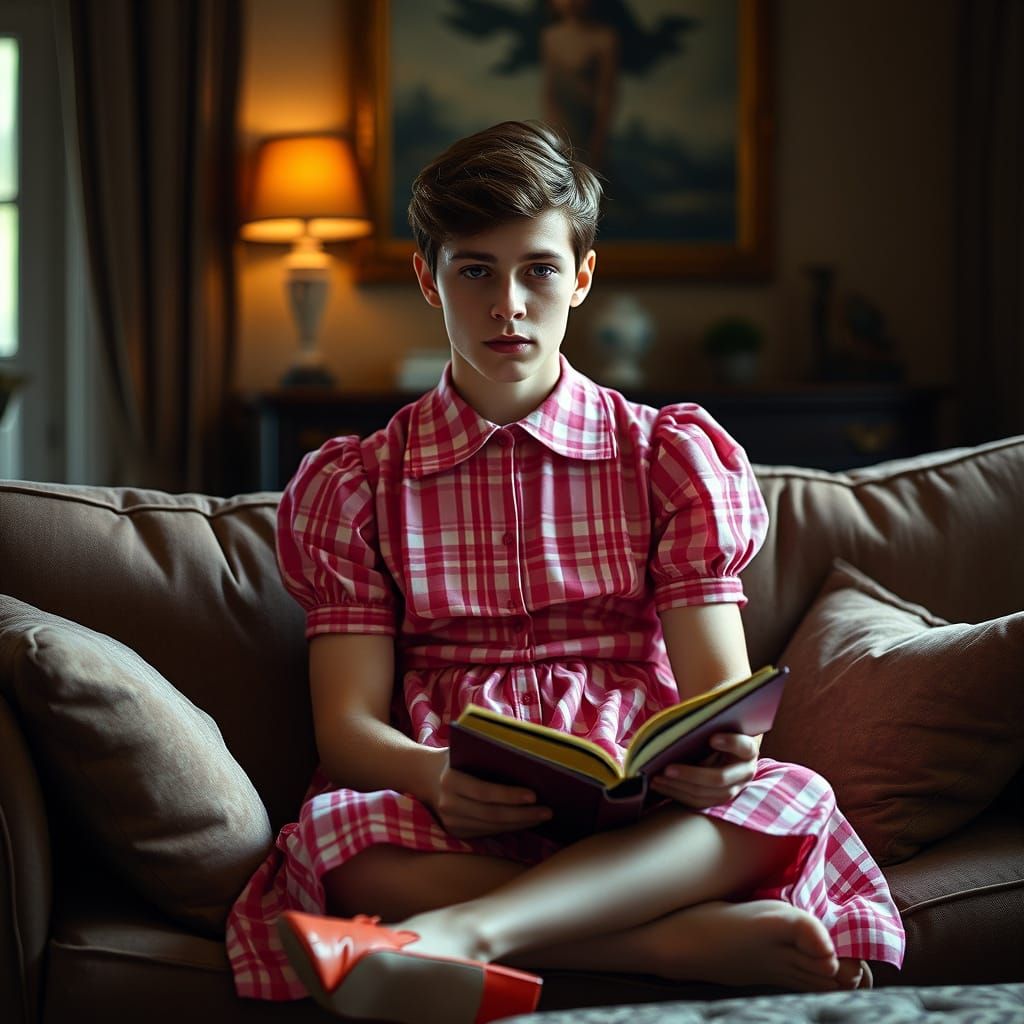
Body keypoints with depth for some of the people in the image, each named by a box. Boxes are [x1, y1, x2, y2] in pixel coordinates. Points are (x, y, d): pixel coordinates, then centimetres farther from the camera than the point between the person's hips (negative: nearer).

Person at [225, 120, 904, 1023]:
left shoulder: (671, 457, 14)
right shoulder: (356, 484, 13)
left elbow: (721, 692, 5)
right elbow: (348, 723, 2)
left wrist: (718, 758, -22)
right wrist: (435, 776, -23)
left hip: (644, 825, 1)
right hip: (456, 825, -1)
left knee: (792, 798, -31)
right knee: (332, 838, -34)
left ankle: (455, 932, -43)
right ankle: (699, 942, -33)